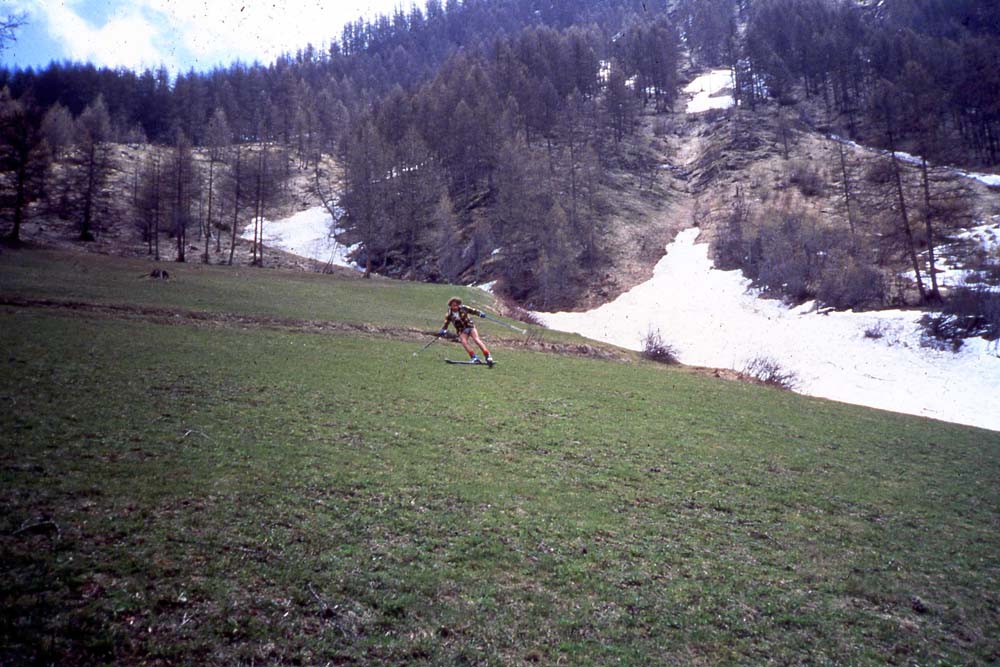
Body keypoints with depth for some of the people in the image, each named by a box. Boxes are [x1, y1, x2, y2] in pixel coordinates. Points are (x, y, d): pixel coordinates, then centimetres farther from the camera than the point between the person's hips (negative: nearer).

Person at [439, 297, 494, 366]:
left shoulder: (463, 308, -5)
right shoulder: (449, 315, -4)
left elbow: (473, 311, 2)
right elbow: (445, 325, -1)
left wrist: (480, 313, -15)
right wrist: (442, 331, -20)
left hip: (470, 327, -1)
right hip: (462, 331, 1)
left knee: (476, 339, -22)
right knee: (463, 342, -27)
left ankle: (488, 356, -26)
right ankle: (474, 357, -32)